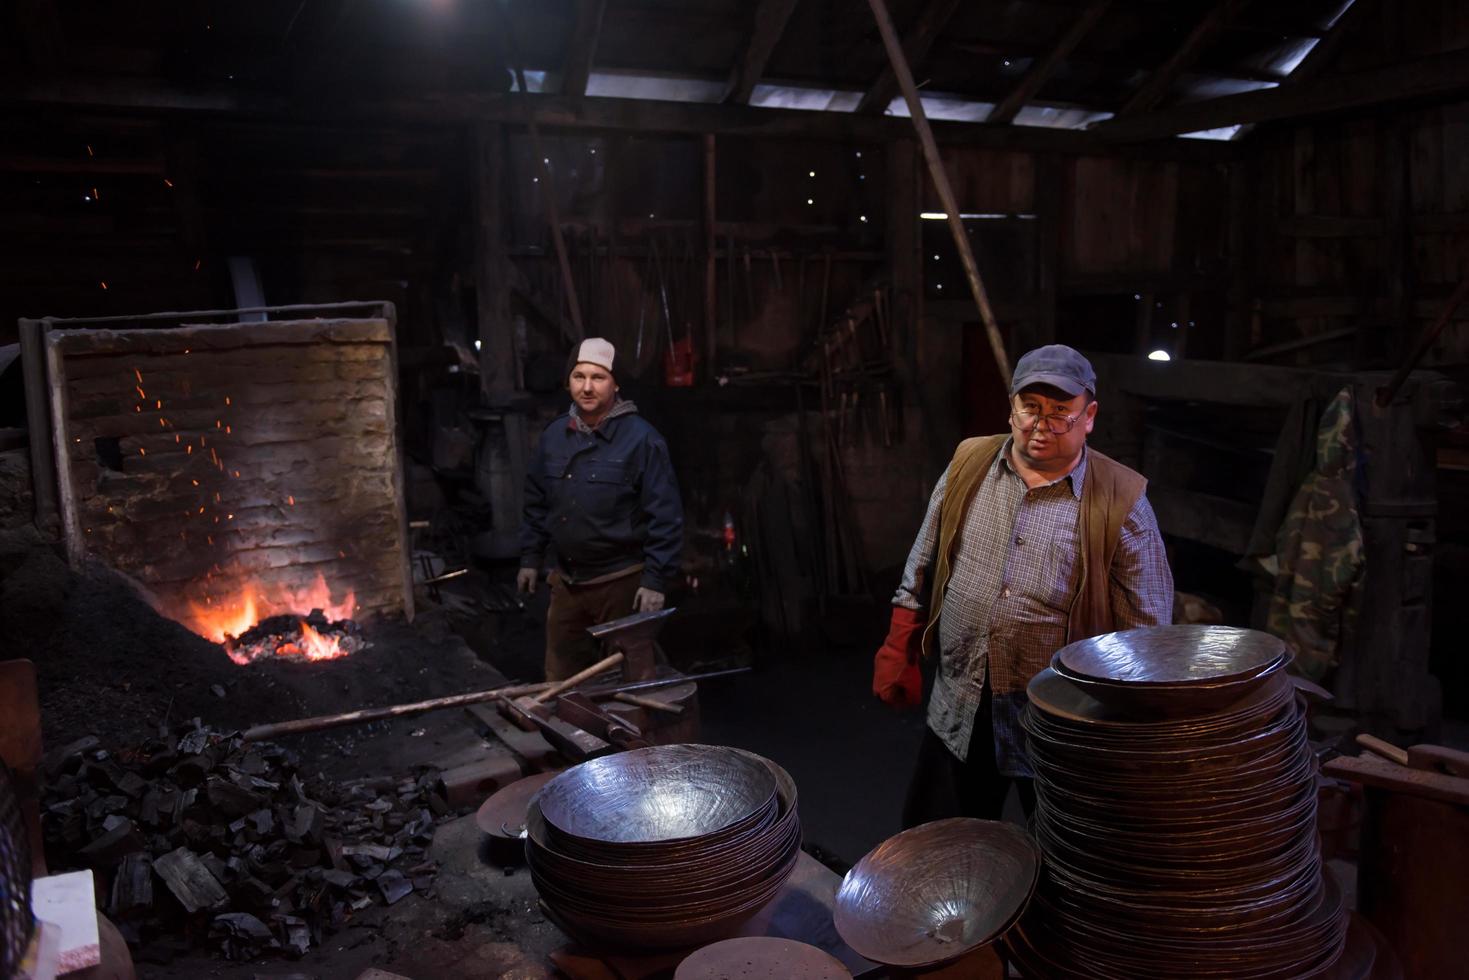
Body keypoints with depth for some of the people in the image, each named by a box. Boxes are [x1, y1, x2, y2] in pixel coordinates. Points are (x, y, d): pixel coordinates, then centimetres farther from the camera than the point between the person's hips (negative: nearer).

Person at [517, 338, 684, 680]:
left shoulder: (641, 439, -14)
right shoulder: (554, 435, 5)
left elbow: (666, 515, -15)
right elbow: (537, 502, 15)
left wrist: (655, 581, -18)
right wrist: (530, 558, 11)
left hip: (622, 583, -6)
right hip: (567, 582, 6)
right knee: (560, 681, 16)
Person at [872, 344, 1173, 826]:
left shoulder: (1120, 500, -8)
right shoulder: (968, 465, 2)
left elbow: (1147, 628, -5)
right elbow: (921, 569, 10)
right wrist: (898, 652, 9)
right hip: (957, 713, 3)